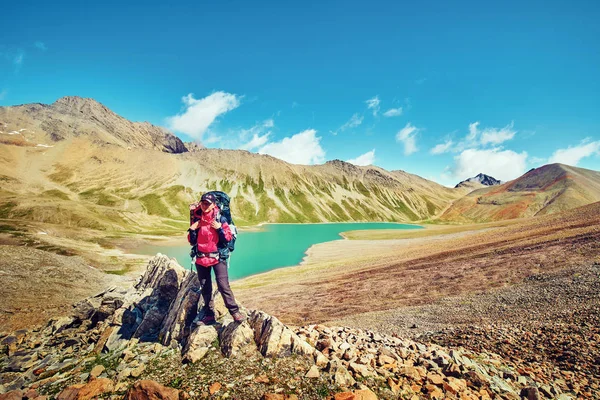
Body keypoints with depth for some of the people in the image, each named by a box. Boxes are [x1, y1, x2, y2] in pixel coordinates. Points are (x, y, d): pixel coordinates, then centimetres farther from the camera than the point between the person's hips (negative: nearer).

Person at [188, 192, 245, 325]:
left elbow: (228, 238, -6)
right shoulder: (197, 220, 7)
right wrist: (192, 230, -6)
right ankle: (209, 316, 24)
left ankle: (235, 312, -1)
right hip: (201, 258, 5)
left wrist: (219, 228, -19)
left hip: (218, 257, -4)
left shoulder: (220, 219, -4)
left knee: (223, 285, -12)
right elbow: (192, 242, 10)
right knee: (205, 288, 11)